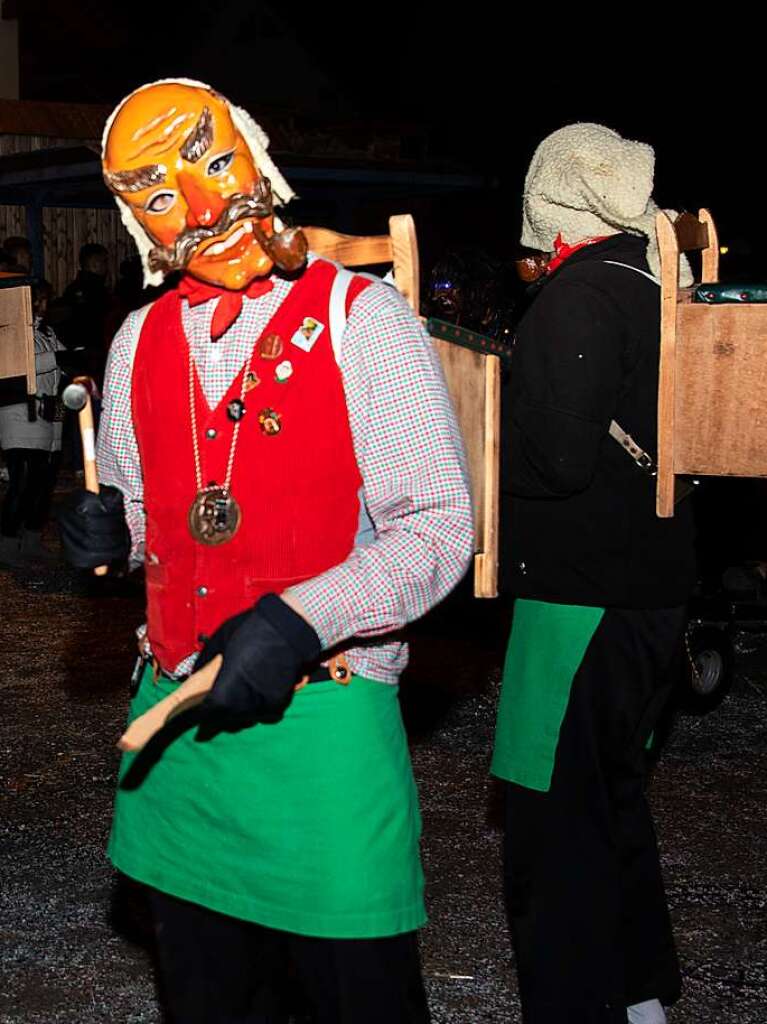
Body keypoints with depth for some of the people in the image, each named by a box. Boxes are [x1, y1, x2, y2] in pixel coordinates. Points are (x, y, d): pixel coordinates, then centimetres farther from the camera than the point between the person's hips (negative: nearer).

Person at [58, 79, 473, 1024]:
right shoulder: (140, 341, 10)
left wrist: (302, 618, -23)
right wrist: (109, 529, -3)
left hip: (323, 712, -5)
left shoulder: (358, 317, -6)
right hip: (177, 715, 5)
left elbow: (437, 527, -10)